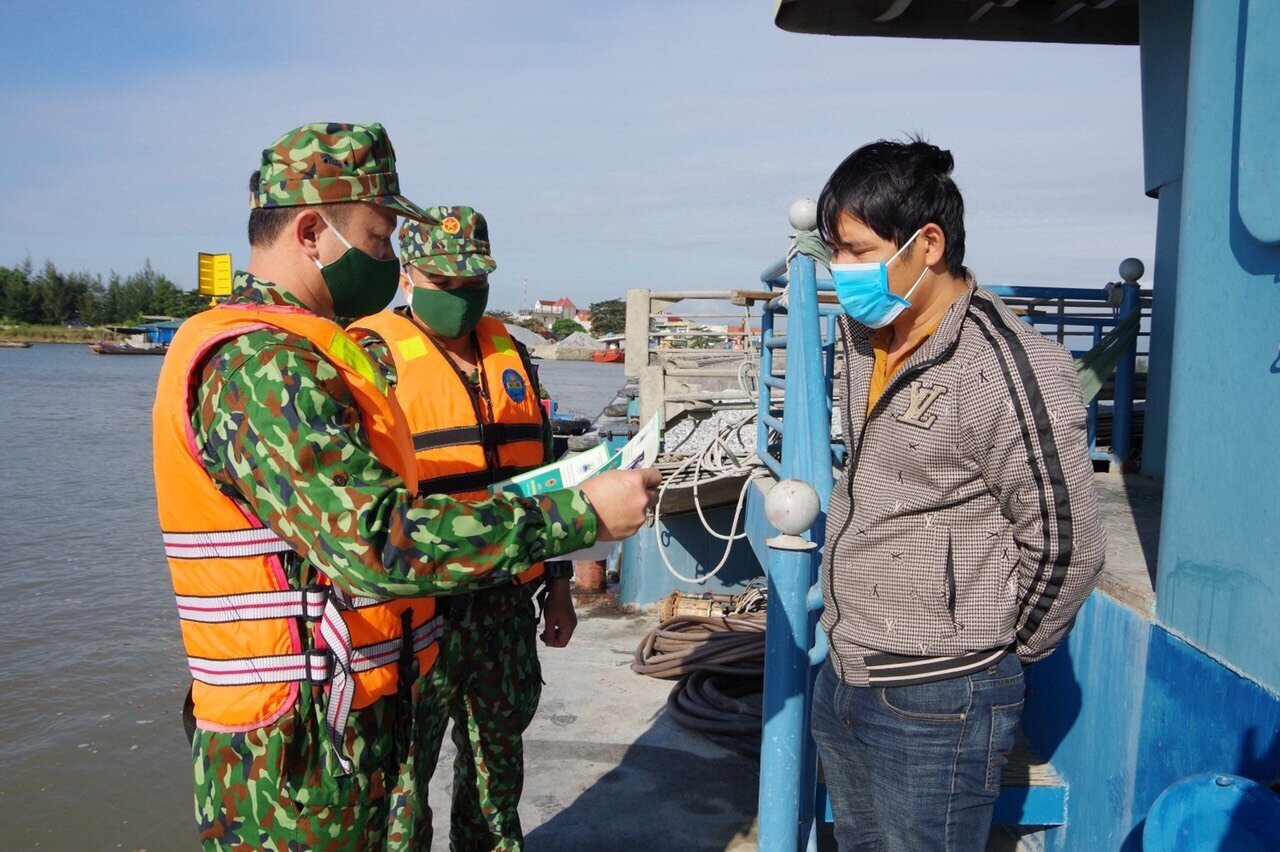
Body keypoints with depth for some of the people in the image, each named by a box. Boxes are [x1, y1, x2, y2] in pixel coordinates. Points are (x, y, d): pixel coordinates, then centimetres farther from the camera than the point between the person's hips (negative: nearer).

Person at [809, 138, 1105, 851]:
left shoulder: (1003, 364, -21)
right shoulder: (866, 339, 6)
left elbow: (1065, 542, -16)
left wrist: (999, 651, -3)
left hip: (935, 709, -8)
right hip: (842, 683, 8)